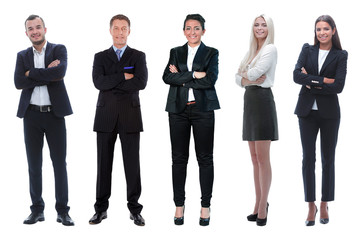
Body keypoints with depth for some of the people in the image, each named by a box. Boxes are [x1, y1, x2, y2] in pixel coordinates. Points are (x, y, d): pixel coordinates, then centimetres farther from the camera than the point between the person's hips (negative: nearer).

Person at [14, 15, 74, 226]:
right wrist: (47, 74, -12)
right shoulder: (23, 56, 11)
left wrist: (31, 73, -11)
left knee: (60, 163, 1)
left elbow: (61, 72, -18)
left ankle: (63, 211, 8)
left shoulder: (59, 50, 3)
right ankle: (37, 210, 16)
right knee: (34, 164, 7)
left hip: (54, 113, -3)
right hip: (31, 115, 3)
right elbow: (18, 82, -6)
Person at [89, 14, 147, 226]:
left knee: (132, 163, 0)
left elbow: (141, 83, -11)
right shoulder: (100, 57, 11)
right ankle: (101, 209, 14)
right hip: (106, 116, 1)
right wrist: (123, 76, -12)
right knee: (104, 163, 5)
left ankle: (135, 209, 8)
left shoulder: (138, 56, 7)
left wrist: (112, 85, -9)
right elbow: (99, 82, -7)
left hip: (130, 115, -1)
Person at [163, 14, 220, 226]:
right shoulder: (176, 53, 12)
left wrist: (181, 78, -8)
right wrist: (194, 75, -13)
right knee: (179, 158, 5)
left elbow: (210, 80, -11)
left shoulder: (211, 53, 5)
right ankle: (179, 205, 15)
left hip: (203, 109, -2)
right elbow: (167, 77, -5)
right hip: (178, 110, 2)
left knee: (205, 158, 2)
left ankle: (206, 206, 10)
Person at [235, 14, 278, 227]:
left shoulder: (271, 49, -5)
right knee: (255, 158, 9)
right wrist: (247, 79, -8)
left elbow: (254, 73, -16)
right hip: (249, 101, 8)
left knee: (263, 158, -6)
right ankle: (259, 204, 16)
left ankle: (262, 207, -1)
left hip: (263, 101, -8)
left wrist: (246, 74, 5)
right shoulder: (252, 51, 19)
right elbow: (237, 77, 12)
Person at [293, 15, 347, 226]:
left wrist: (312, 83, -11)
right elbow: (297, 75, -9)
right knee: (308, 158, 3)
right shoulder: (307, 50, 6)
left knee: (328, 159, 7)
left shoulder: (340, 55, 0)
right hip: (307, 111, 1)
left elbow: (339, 86, -12)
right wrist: (324, 80, -15)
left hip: (329, 112, -1)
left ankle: (325, 205, 19)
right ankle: (311, 206, 13)